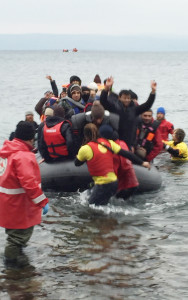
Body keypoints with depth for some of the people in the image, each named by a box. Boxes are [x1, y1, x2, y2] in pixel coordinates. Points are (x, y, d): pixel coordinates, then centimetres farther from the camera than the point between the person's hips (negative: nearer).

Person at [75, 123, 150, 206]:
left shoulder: (85, 149, -11)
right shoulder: (108, 143, 5)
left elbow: (77, 163, 7)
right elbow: (126, 153, 5)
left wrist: (78, 156, 30)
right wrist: (142, 162, 13)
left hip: (102, 185, -7)